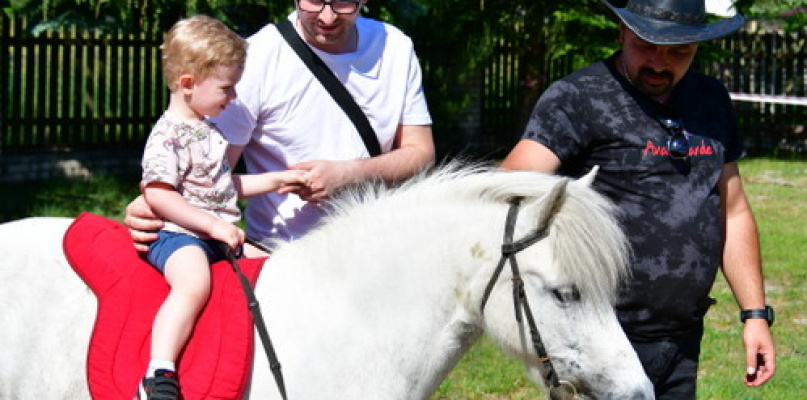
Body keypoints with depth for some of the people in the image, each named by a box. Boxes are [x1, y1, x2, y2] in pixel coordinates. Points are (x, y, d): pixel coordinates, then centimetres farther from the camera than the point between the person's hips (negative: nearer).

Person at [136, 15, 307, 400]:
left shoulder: (208, 129, 17)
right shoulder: (167, 136, -13)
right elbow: (157, 196, -21)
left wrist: (274, 180, 24)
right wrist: (213, 225, -22)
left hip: (217, 236, 10)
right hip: (177, 236, -10)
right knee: (194, 282, -36)